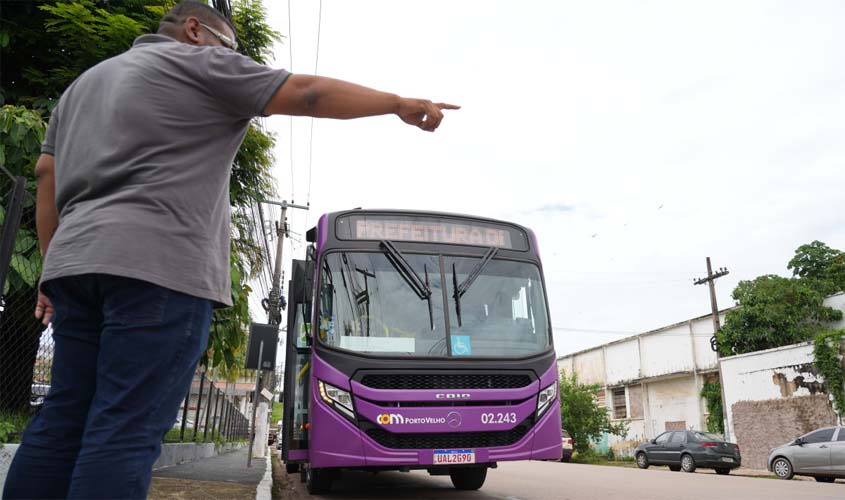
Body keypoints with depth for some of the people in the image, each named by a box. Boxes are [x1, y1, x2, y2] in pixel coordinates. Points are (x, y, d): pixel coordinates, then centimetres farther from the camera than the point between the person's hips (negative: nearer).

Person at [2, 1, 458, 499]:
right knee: (128, 429, -8)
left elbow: (48, 176, 23)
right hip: (161, 264, -8)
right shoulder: (200, 63, 6)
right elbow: (309, 94, -1)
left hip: (79, 260, 8)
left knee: (64, 419, 10)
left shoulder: (86, 81, 28)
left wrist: (56, 265, 23)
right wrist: (401, 103, 5)